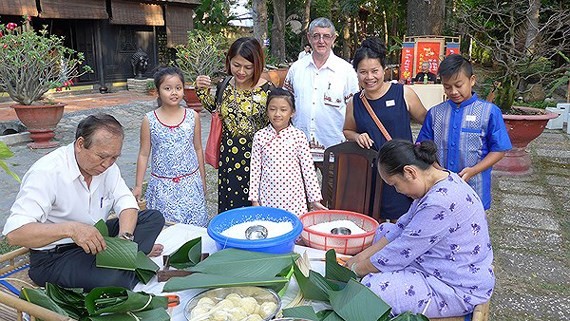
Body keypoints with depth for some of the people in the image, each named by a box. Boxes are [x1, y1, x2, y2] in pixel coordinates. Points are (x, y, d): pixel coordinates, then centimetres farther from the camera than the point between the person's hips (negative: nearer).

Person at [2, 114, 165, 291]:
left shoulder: (107, 164, -2)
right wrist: (70, 229, -44)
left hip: (96, 240, 7)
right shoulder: (46, 172, -23)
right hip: (54, 257, -7)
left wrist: (125, 237, -24)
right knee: (115, 278, -33)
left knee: (154, 217, -3)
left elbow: (126, 202, -3)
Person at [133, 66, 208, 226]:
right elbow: (144, 154, 3)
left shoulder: (193, 116, -2)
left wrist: (202, 180, 12)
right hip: (162, 185, 0)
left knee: (194, 224, 5)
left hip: (191, 183, 1)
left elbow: (198, 149, 7)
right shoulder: (149, 120, -4)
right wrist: (138, 186, 4)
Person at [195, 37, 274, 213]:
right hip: (229, 158, 4)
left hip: (255, 157, -4)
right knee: (230, 207, 15)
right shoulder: (225, 86, 1)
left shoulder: (267, 90, -11)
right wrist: (203, 91, 5)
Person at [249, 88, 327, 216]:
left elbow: (308, 169, -2)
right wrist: (254, 199, 2)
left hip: (293, 197, -1)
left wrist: (315, 199, 0)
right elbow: (255, 169, 2)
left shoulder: (298, 136, -4)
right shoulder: (260, 136, -1)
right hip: (268, 197, 1)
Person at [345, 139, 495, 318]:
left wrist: (357, 269, -7)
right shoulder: (438, 180, 0)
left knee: (373, 286, -25)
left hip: (459, 290, -10)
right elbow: (403, 227, 7)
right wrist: (363, 256, 5)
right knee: (384, 230, 14)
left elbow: (401, 252, -23)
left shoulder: (440, 203, -31)